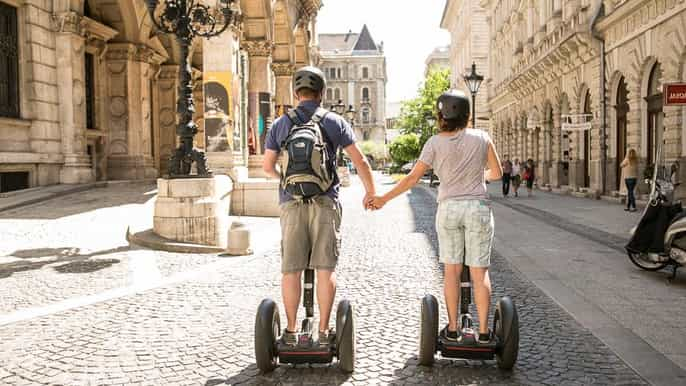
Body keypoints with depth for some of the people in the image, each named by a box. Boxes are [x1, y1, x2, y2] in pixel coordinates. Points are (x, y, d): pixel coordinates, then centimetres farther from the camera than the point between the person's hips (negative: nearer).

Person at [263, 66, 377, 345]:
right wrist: (371, 192, 17)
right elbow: (360, 161, 4)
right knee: (325, 268, 3)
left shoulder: (281, 124, 8)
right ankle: (324, 331, 5)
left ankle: (291, 331, 11)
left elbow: (267, 167, 12)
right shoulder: (334, 122, 4)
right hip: (325, 202, -1)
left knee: (291, 269, 6)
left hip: (292, 203, 1)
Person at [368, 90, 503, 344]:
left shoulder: (435, 143, -4)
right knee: (479, 271, 4)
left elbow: (413, 177, -5)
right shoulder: (481, 137, -1)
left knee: (451, 269, 10)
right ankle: (483, 331, 5)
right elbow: (497, 173, 7)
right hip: (478, 208, 0)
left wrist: (384, 199, 4)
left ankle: (452, 328, 12)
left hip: (448, 209, 0)